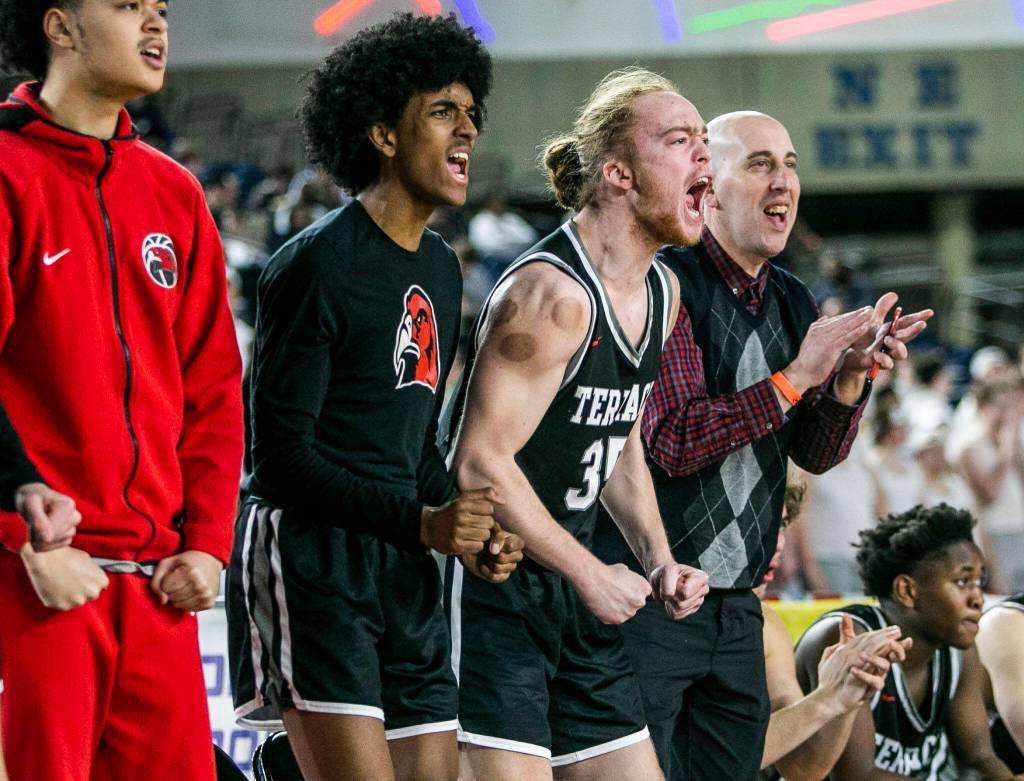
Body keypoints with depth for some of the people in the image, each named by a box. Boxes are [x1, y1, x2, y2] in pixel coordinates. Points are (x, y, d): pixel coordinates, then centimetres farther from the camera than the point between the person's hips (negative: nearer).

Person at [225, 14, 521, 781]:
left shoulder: (441, 269, 16)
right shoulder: (315, 265, -10)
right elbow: (281, 452, -14)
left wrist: (473, 532, 6)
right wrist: (421, 522, -21)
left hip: (404, 572, 8)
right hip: (310, 559, -8)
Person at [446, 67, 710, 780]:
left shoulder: (661, 294, 10)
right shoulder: (552, 294, -19)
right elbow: (481, 462, -21)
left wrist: (658, 559, 8)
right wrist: (592, 575, -16)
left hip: (572, 588, 9)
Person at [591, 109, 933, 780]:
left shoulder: (791, 301, 12)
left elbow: (817, 454, 12)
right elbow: (673, 441, -20)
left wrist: (850, 376, -8)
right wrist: (797, 376, -19)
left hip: (738, 611, 7)